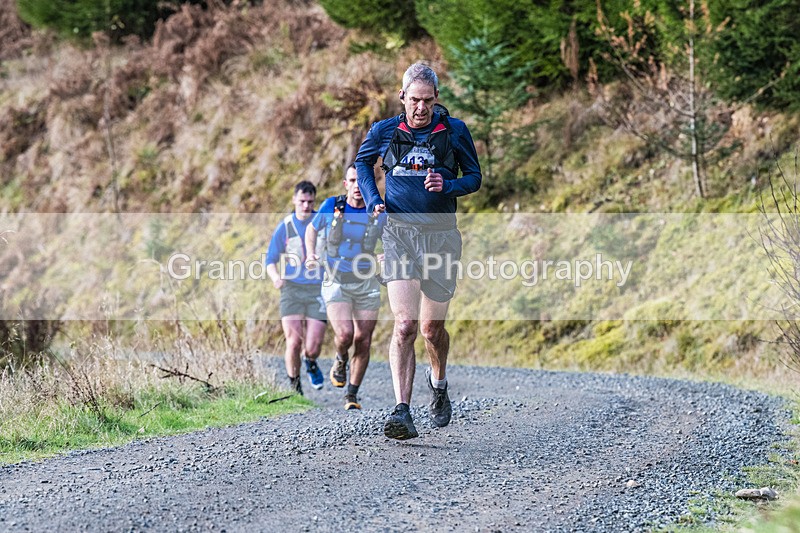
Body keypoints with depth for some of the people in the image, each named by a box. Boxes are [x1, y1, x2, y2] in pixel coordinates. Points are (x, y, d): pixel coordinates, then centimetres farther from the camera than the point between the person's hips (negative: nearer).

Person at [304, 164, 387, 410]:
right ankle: (340, 360, 17)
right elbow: (312, 229, 14)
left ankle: (352, 394, 18)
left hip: (366, 283, 1)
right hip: (336, 282, -1)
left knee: (363, 341, 0)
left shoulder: (379, 214, -3)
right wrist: (311, 253, -1)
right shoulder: (331, 206, -4)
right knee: (344, 334, -20)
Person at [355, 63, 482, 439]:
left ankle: (438, 383, 41)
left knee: (432, 327, 9)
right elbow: (363, 162, 23)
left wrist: (448, 186, -10)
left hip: (440, 235, 1)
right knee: (404, 324, -16)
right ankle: (402, 411, -21)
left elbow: (474, 177, 10)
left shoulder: (454, 132, 2)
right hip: (399, 234, -1)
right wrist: (372, 200, 7)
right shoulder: (384, 132, 4)